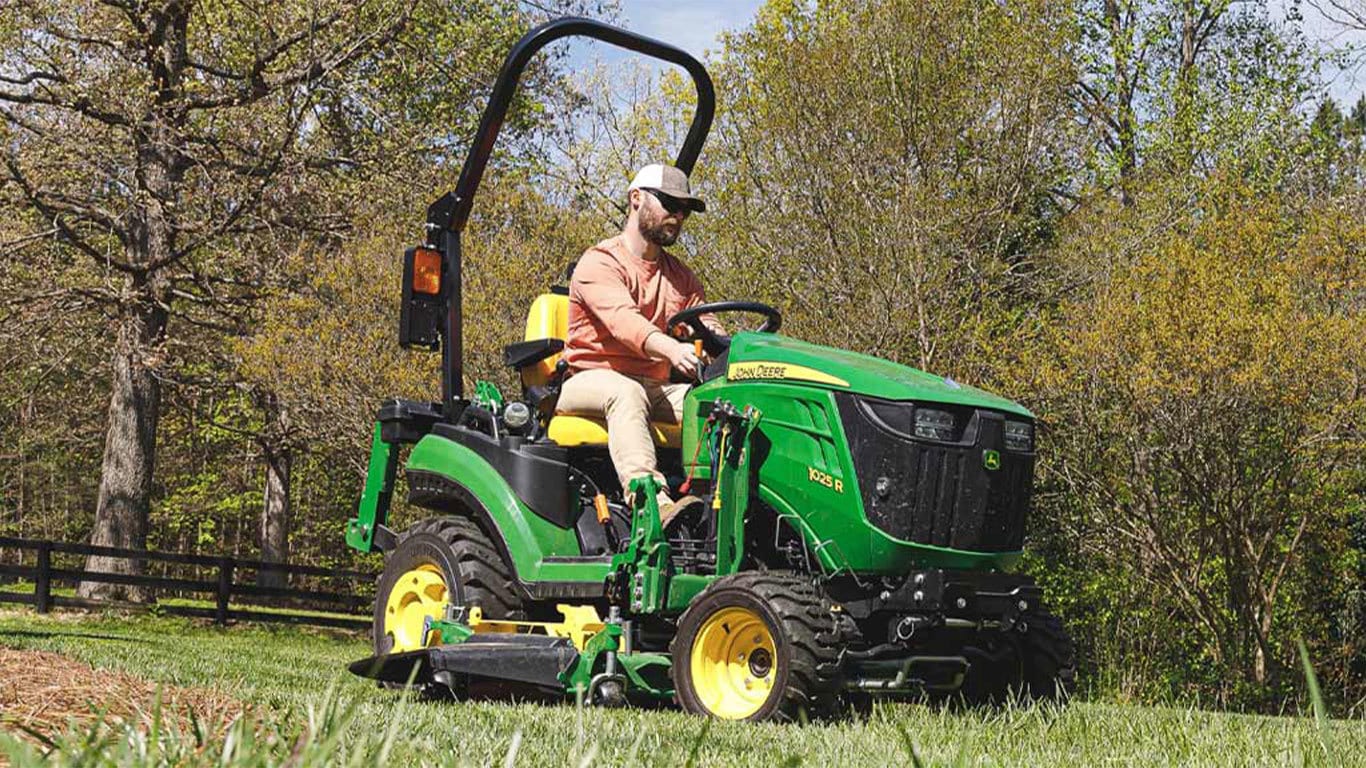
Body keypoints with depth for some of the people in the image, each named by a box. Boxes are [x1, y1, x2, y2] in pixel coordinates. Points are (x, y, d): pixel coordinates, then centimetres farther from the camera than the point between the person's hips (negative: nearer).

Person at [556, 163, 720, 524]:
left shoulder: (680, 276, 22)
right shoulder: (599, 262, -3)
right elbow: (623, 319, -23)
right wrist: (672, 349, -44)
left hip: (654, 388, 6)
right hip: (591, 380, -6)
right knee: (627, 393, -40)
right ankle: (655, 506, -57)